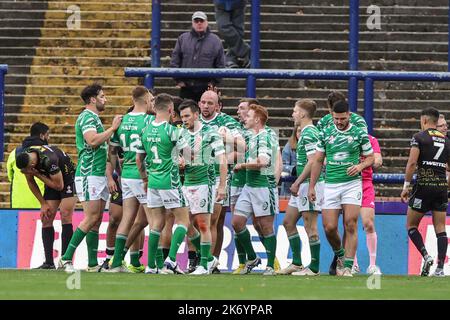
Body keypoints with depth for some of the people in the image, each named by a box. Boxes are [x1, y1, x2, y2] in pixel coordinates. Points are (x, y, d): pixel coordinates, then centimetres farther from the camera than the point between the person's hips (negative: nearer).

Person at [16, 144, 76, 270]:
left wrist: (36, 174, -26)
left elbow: (59, 186, -25)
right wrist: (43, 204, 0)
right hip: (52, 180, 7)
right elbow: (31, 182, 2)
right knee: (46, 218, -4)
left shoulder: (49, 159, -37)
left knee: (65, 216, -18)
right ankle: (49, 262, -5)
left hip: (68, 178, -7)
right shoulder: (24, 159, -15)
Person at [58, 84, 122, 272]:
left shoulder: (94, 118, 21)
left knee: (96, 220, 6)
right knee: (91, 218, -13)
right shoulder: (87, 117, -11)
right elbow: (92, 140, -26)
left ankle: (93, 264, 6)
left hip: (99, 175, 10)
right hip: (88, 174, -10)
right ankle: (66, 258, -12)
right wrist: (112, 128, -20)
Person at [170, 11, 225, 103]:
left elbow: (220, 64, 7)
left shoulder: (215, 41, 6)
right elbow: (174, 61, 8)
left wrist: (214, 81, -1)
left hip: (206, 87, -1)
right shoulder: (182, 39, 9)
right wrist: (178, 79, 0)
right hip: (186, 87, 1)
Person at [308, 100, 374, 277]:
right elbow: (317, 161, 12)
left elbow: (370, 157, 9)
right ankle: (340, 255, 24)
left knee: (350, 226, -10)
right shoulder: (325, 134, 6)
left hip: (352, 184, -2)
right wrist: (312, 186, 8)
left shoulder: (360, 134, 1)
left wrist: (360, 166, -12)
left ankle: (347, 267, -8)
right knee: (329, 227, -4)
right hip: (331, 185, 2)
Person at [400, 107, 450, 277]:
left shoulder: (419, 137, -3)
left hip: (424, 186, -4)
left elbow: (412, 163, -13)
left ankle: (426, 256, -10)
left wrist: (406, 186, -8)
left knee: (411, 225, 8)